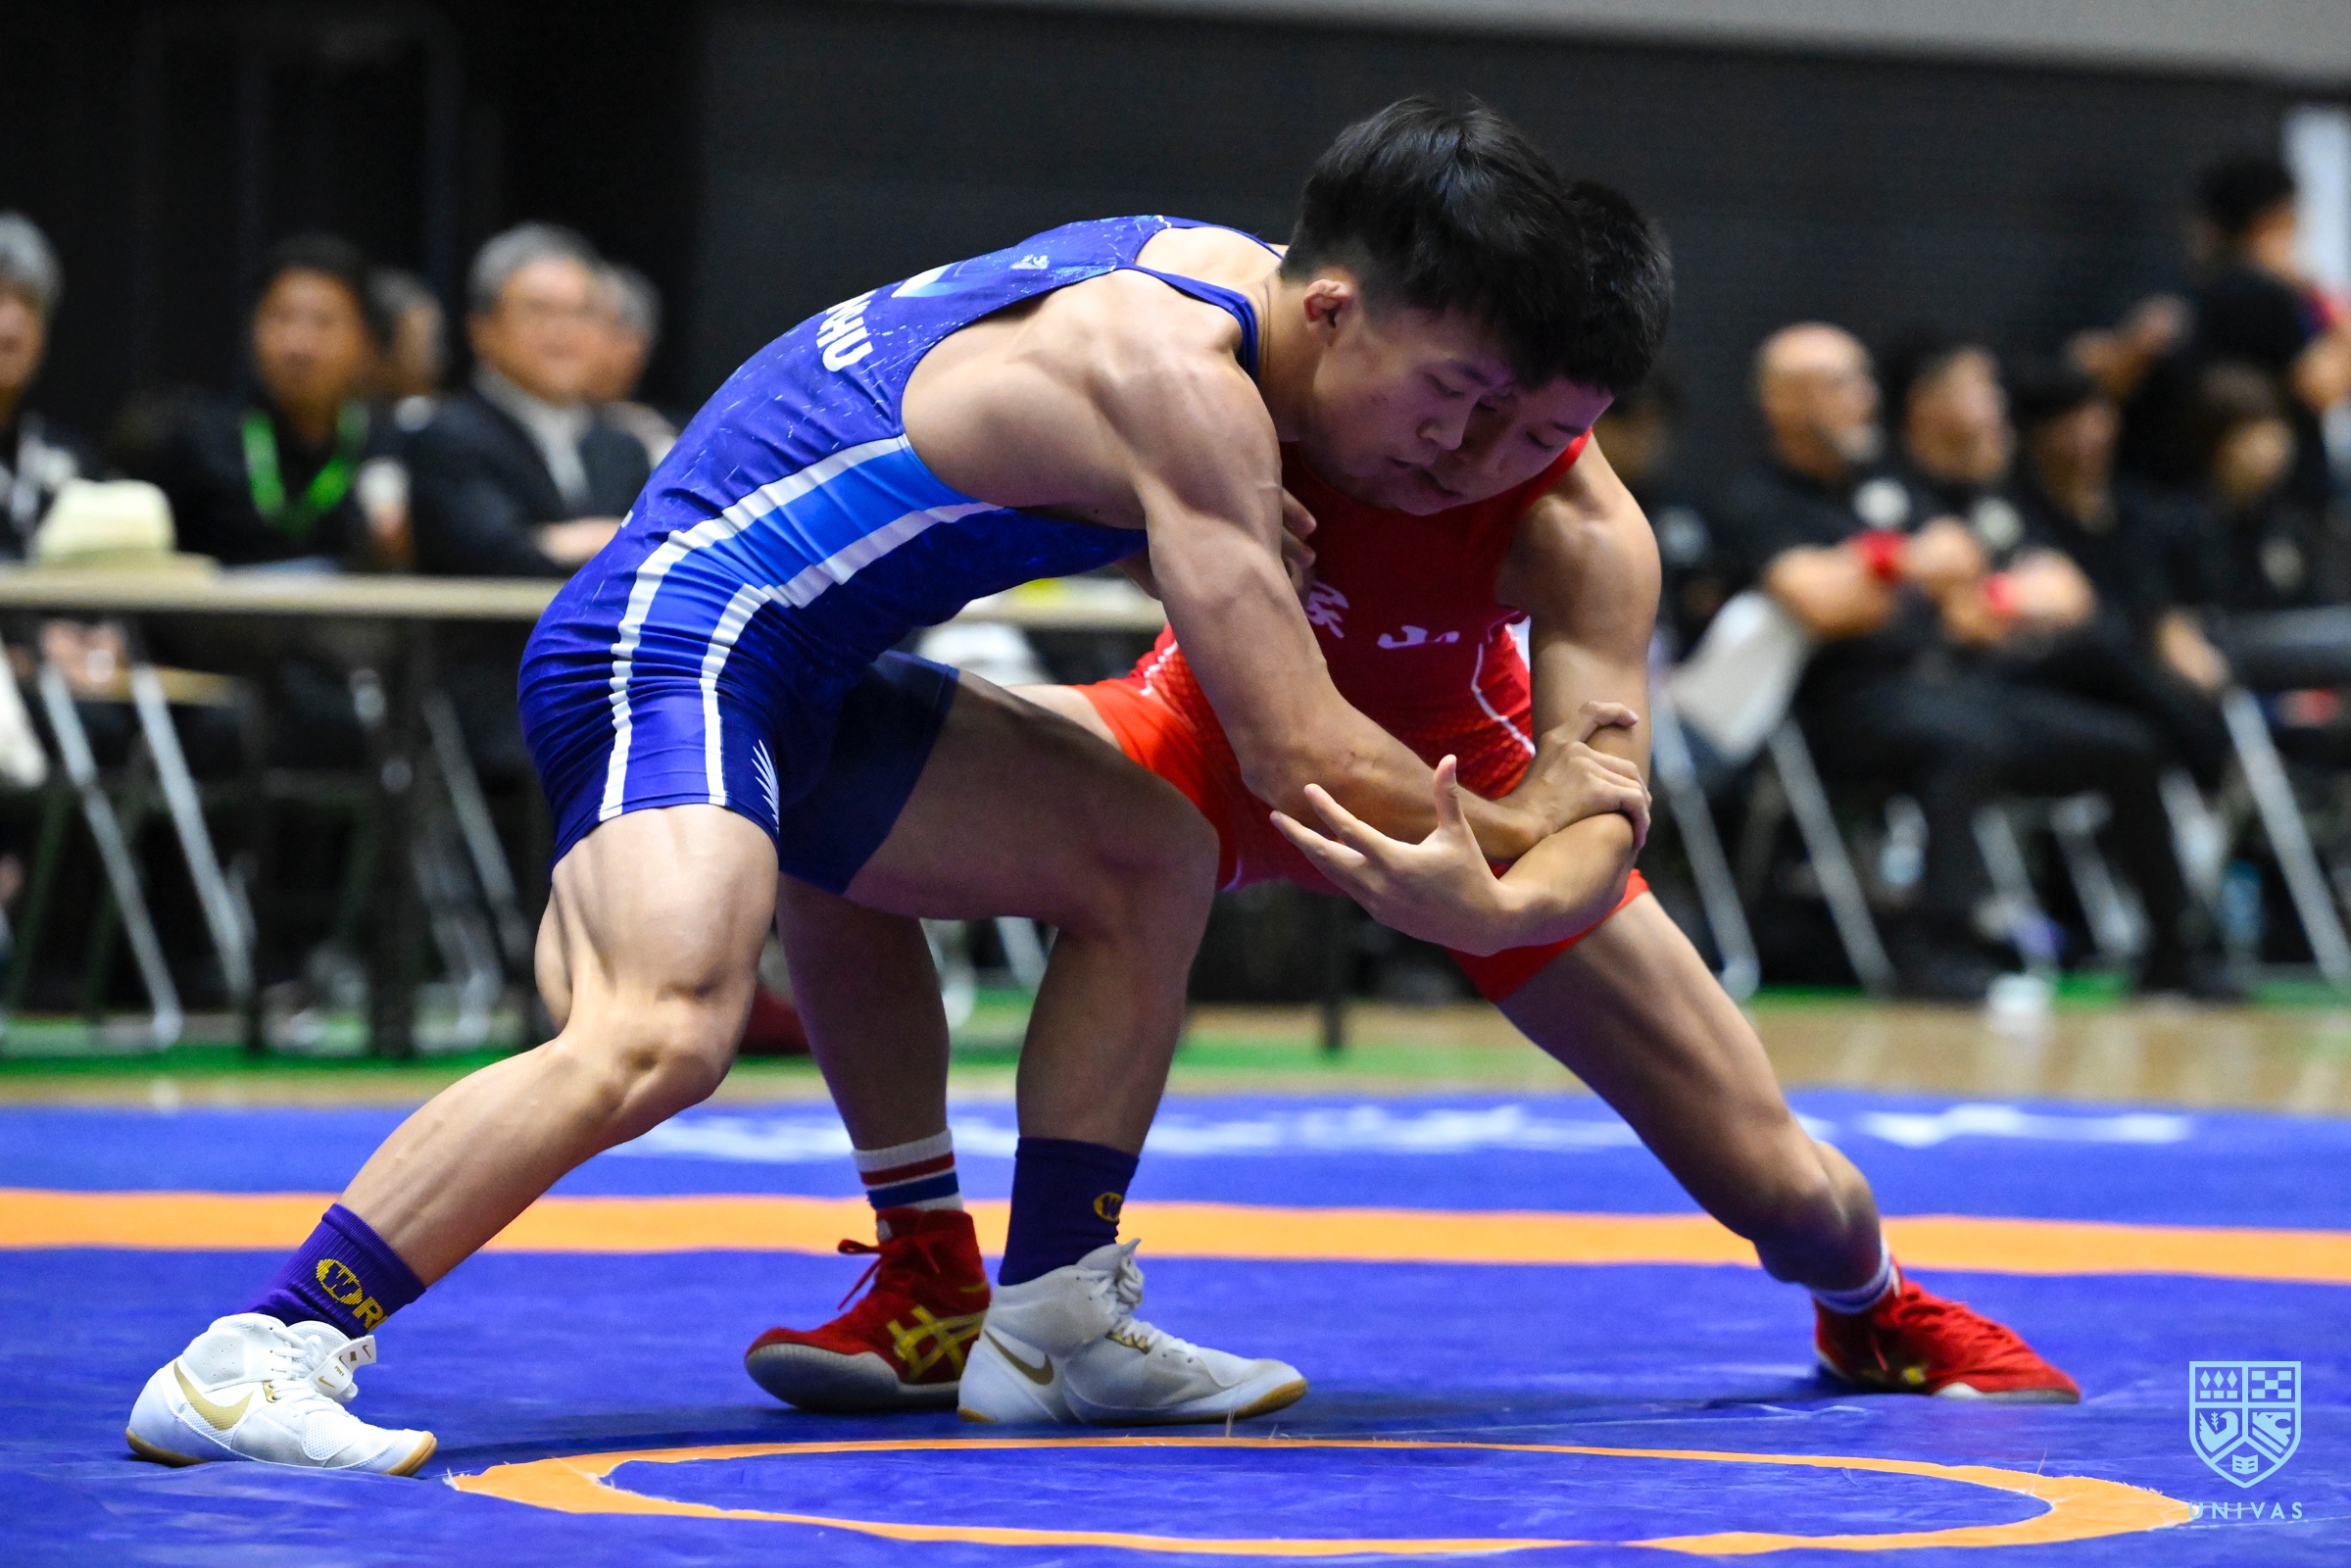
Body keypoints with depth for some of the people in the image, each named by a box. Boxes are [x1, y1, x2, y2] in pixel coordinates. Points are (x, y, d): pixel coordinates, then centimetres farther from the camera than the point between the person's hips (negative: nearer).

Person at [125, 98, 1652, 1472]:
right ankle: (251, 1362, -33)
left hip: (792, 678, 11)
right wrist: (1516, 828, -4)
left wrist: (1517, 420, 15)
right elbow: (1299, 755, -21)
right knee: (666, 1034, -33)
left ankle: (1057, 1313, 20)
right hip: (670, 639, -11)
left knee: (1150, 856, 15)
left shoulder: (1230, 274, 8)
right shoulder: (1177, 381, -20)